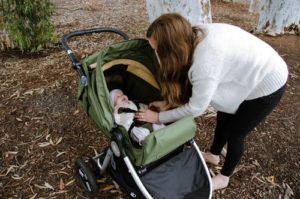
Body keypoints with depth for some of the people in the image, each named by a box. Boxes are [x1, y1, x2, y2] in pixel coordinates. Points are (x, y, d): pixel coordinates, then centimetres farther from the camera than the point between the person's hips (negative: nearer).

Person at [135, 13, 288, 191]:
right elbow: (188, 83, -1)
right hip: (251, 71, 8)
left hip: (268, 84, -8)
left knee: (235, 132, 6)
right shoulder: (195, 38, -14)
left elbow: (196, 107, -26)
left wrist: (158, 117, -15)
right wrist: (168, 102, -5)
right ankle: (213, 155, 46)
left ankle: (224, 177, 31)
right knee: (223, 117, 20)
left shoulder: (206, 60, -39)